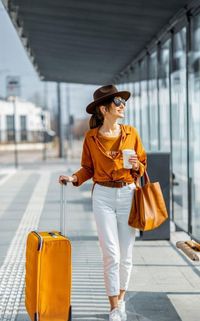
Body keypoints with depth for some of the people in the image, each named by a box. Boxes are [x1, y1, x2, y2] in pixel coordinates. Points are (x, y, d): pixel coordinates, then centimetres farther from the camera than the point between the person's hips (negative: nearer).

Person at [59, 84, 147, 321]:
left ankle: (121, 299, 27)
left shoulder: (131, 133, 3)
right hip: (103, 197, -1)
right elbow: (88, 168, 9)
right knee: (111, 255, -6)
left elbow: (143, 164, 10)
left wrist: (136, 166, -12)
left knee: (126, 255, 6)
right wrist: (74, 178, -10)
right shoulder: (91, 137, 0)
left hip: (128, 195, 2)